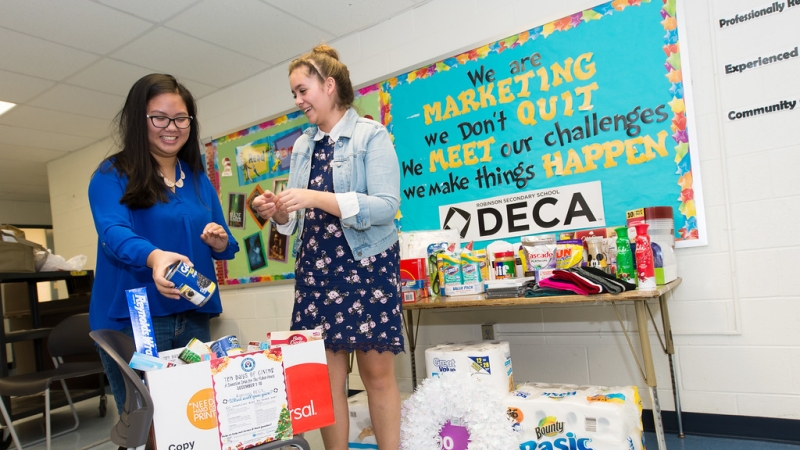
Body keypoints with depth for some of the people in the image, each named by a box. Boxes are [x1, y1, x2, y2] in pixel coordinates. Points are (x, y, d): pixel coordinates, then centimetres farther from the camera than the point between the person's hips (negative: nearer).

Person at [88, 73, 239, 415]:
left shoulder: (198, 180, 12)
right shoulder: (112, 175, -1)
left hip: (193, 319, 5)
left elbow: (225, 246, 15)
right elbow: (113, 232, -19)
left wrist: (220, 243, -9)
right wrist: (154, 256, -39)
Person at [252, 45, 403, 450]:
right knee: (325, 376, 6)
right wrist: (277, 212, -6)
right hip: (315, 268, 5)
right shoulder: (303, 145, 14)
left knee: (377, 371, 1)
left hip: (367, 264, -5)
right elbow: (299, 217, 16)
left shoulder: (371, 135, -3)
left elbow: (386, 206, -15)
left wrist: (316, 197, -21)